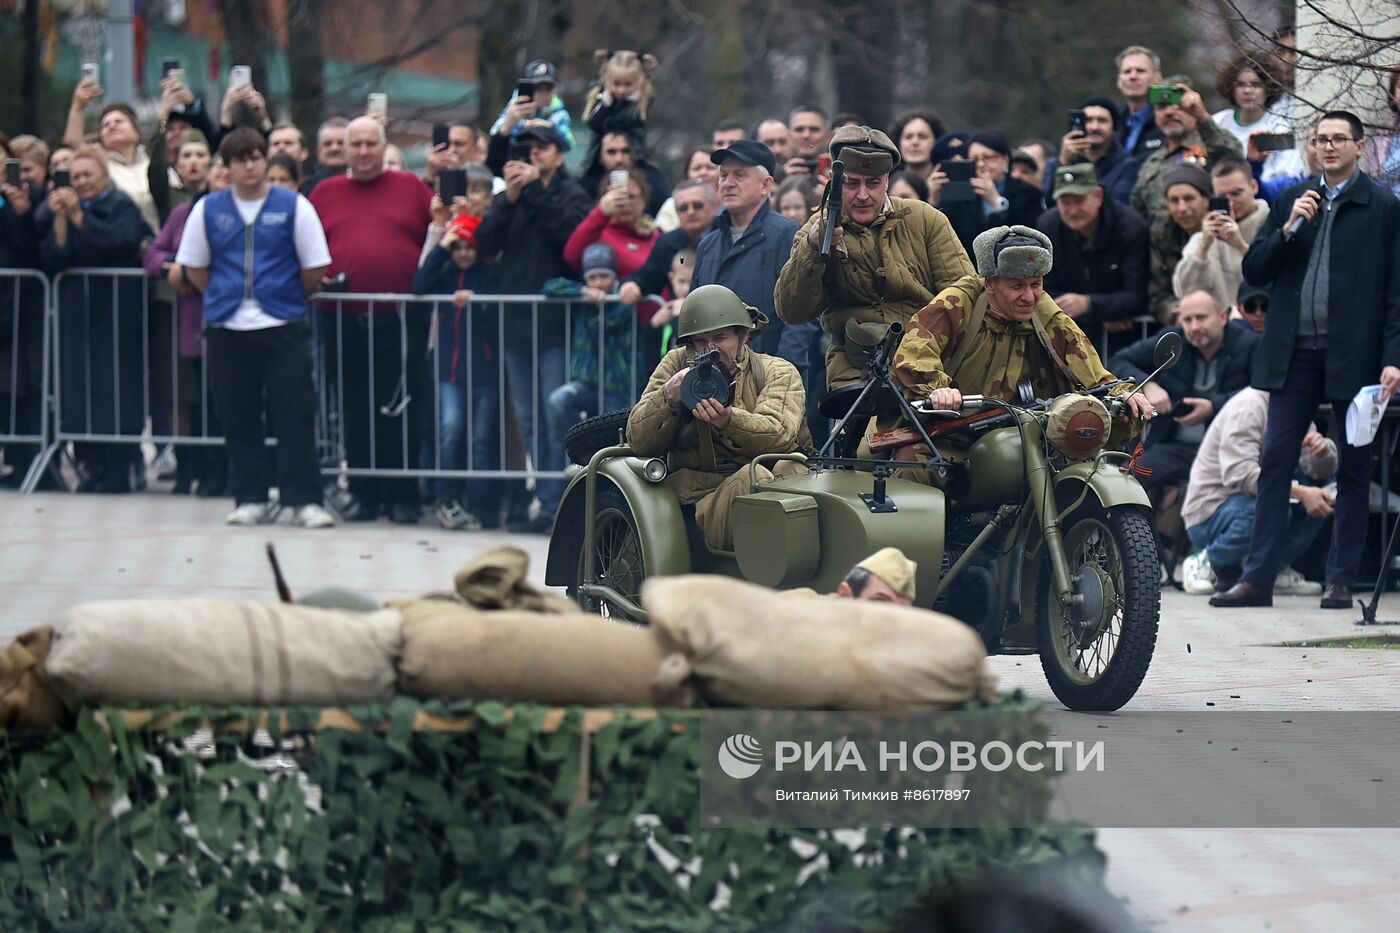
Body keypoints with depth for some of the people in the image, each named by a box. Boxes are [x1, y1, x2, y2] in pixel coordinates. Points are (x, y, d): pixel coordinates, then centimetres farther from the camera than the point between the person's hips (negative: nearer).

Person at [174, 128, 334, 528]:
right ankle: (251, 499, 12)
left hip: (283, 328, -2)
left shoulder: (293, 206, 0)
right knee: (239, 418, 4)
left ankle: (304, 500, -4)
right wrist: (225, 299, 9)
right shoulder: (208, 209, 6)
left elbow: (314, 270, 4)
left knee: (294, 414, -6)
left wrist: (285, 299, 8)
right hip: (227, 329, 2)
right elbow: (194, 268, 14)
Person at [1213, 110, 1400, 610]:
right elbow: (1254, 270, 10)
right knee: (1275, 461, -1)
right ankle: (1258, 577, 0)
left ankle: (1341, 580, 9)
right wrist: (1289, 228, -6)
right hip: (1295, 353, 3)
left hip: (1354, 355, -3)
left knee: (1354, 468, 4)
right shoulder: (1292, 201, 12)